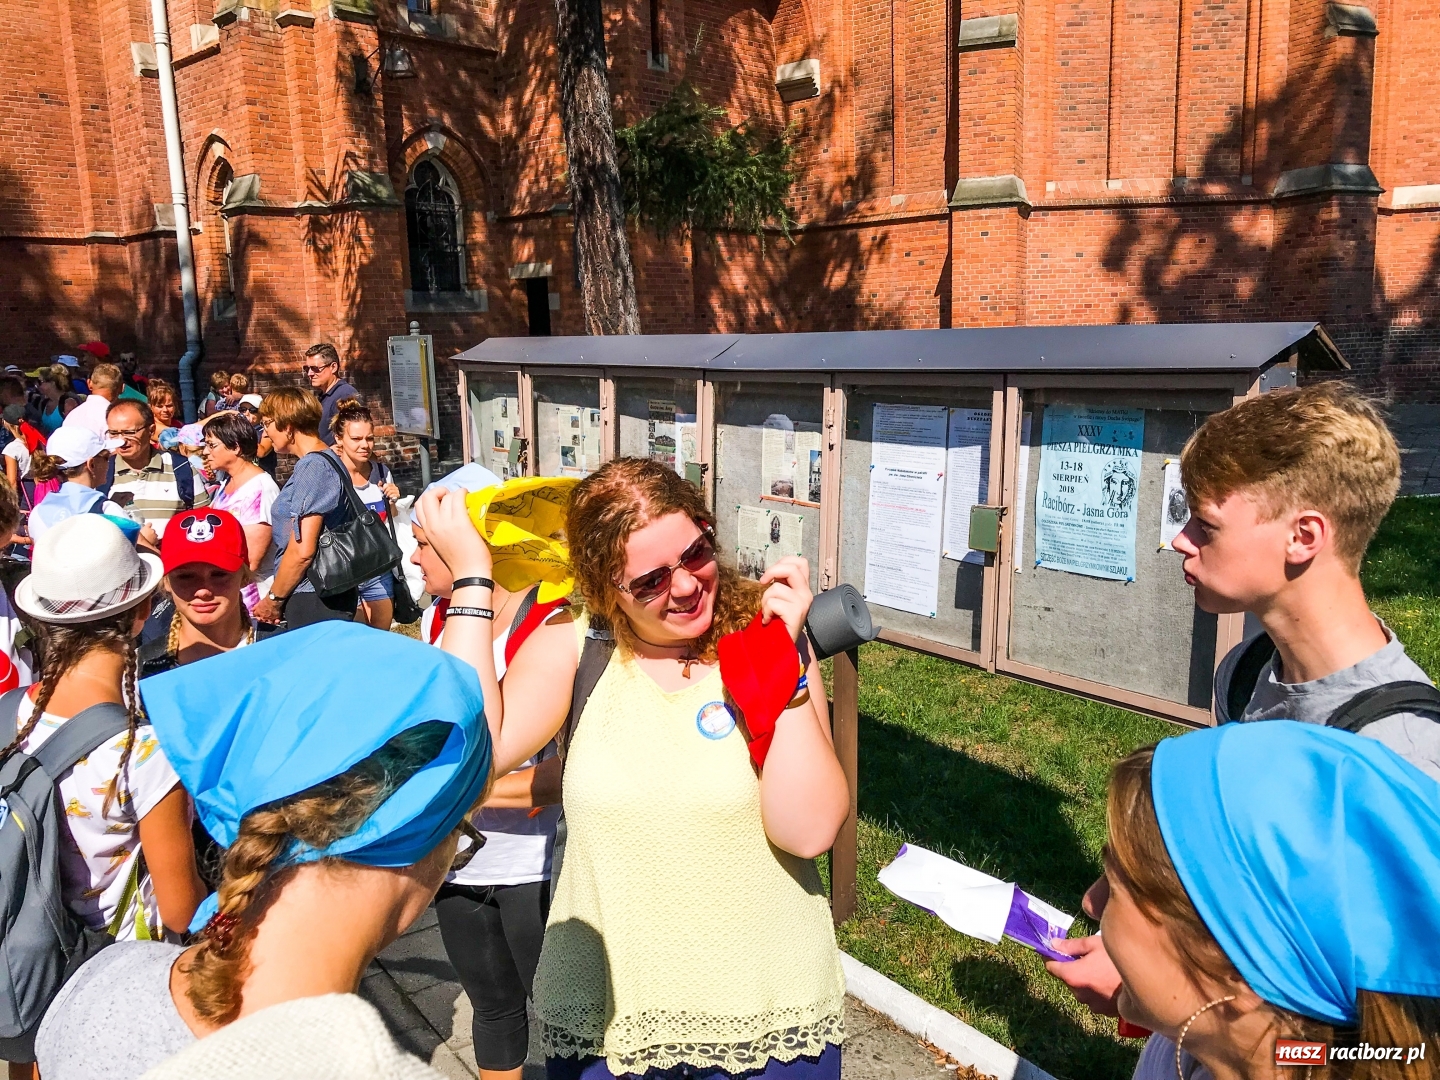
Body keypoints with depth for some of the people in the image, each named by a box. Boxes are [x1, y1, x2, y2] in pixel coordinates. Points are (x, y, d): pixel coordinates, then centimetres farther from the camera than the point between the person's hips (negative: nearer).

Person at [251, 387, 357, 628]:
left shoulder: (312, 468, -15)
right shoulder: (327, 460, 15)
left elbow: (302, 550, -20)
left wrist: (273, 599, -6)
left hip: (315, 601, -10)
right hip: (327, 595, 10)